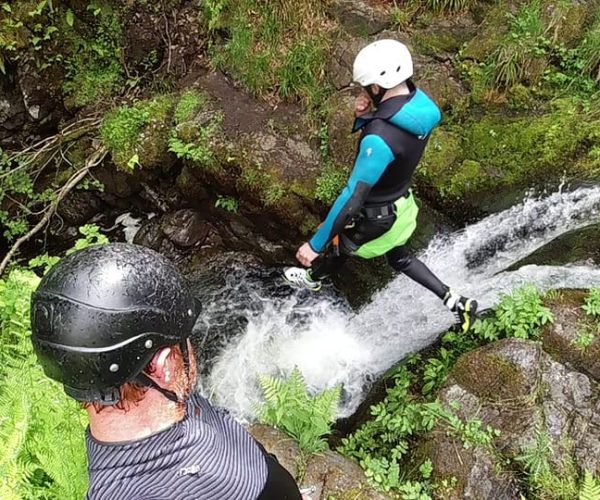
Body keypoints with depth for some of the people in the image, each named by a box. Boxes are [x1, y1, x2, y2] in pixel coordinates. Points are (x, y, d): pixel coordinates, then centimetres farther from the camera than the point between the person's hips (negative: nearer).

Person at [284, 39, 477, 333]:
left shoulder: (380, 140, -39)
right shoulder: (421, 103, -13)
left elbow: (352, 198, -36)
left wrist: (315, 244, -28)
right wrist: (363, 117, -17)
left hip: (375, 216, -7)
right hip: (401, 202, 7)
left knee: (336, 248, 25)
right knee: (399, 258, 32)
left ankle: (313, 279, 57)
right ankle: (454, 301, 32)